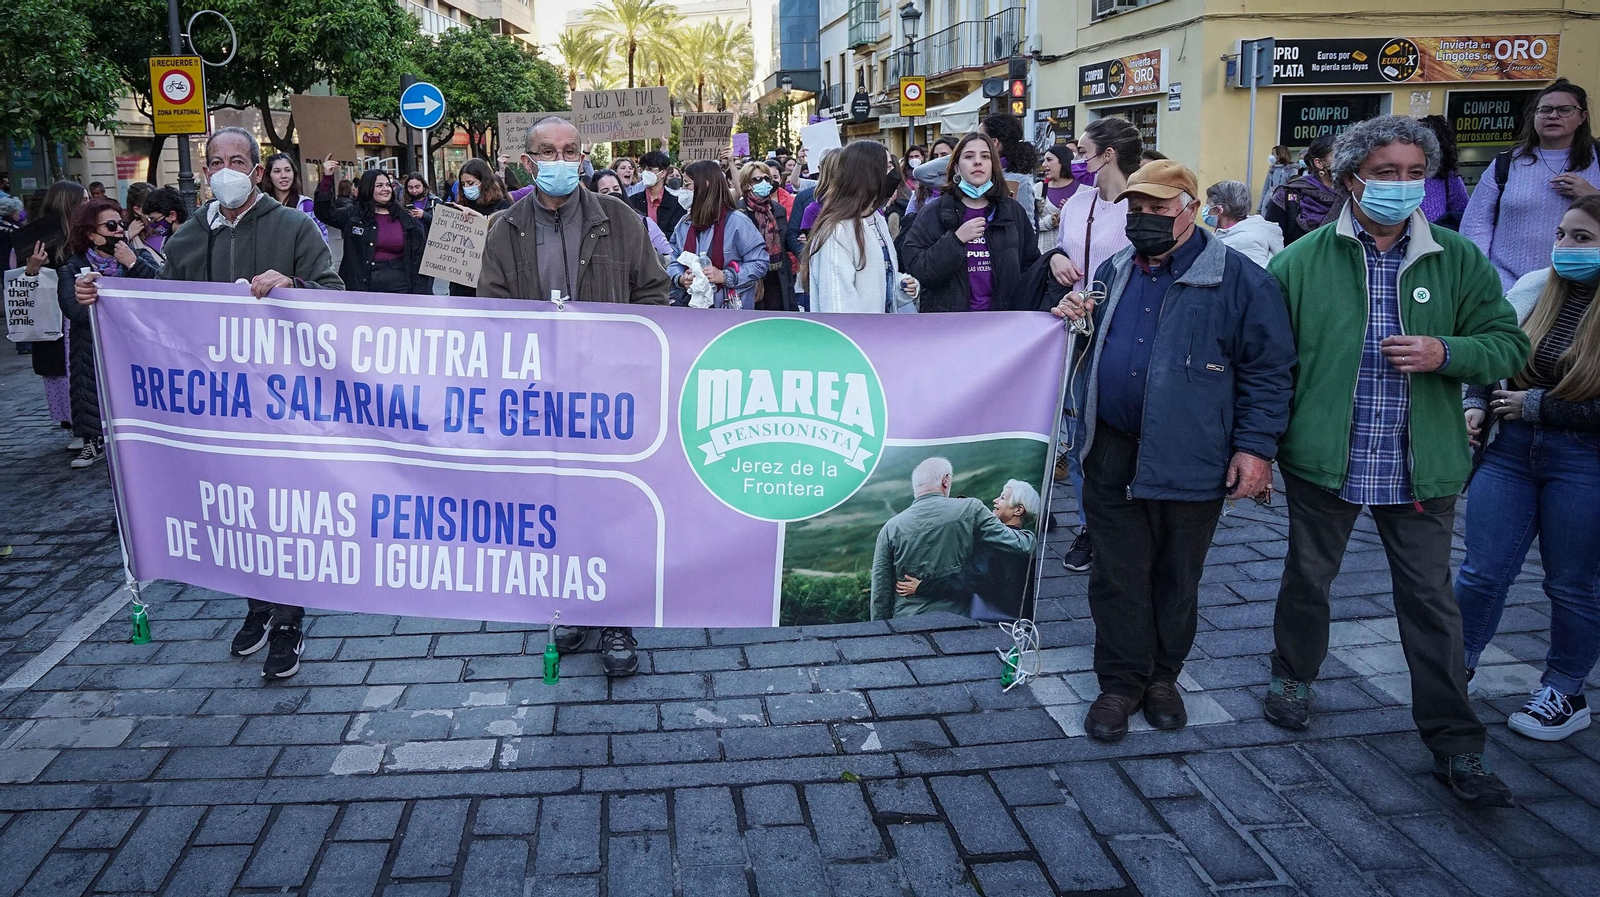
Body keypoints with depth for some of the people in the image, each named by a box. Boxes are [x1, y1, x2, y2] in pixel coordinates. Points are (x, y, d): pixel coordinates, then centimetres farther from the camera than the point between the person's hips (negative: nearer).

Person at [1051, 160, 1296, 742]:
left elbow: (1268, 370, -7)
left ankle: (1163, 676, 30)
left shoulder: (1239, 279, -7)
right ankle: (1121, 681, 21)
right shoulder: (1113, 272, 11)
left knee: (1177, 577, 11)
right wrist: (1071, 321, 3)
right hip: (1112, 457, 4)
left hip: (1189, 461, -4)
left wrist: (1255, 447, -12)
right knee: (1118, 574, 8)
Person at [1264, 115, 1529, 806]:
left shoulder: (1458, 261, 2)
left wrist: (1445, 353, -17)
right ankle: (1293, 675, 41)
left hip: (1421, 466, 1)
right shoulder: (1302, 261, -3)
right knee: (1308, 575, 16)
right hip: (1323, 459, 0)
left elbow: (1509, 345, 3)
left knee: (1430, 599, 6)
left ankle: (1454, 742, 17)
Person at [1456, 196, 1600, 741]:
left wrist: (1537, 405, -15)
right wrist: (1477, 406, -2)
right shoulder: (1533, 289, 1)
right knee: (1483, 572, 6)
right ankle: (1460, 666, 26)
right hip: (1511, 450, 3)